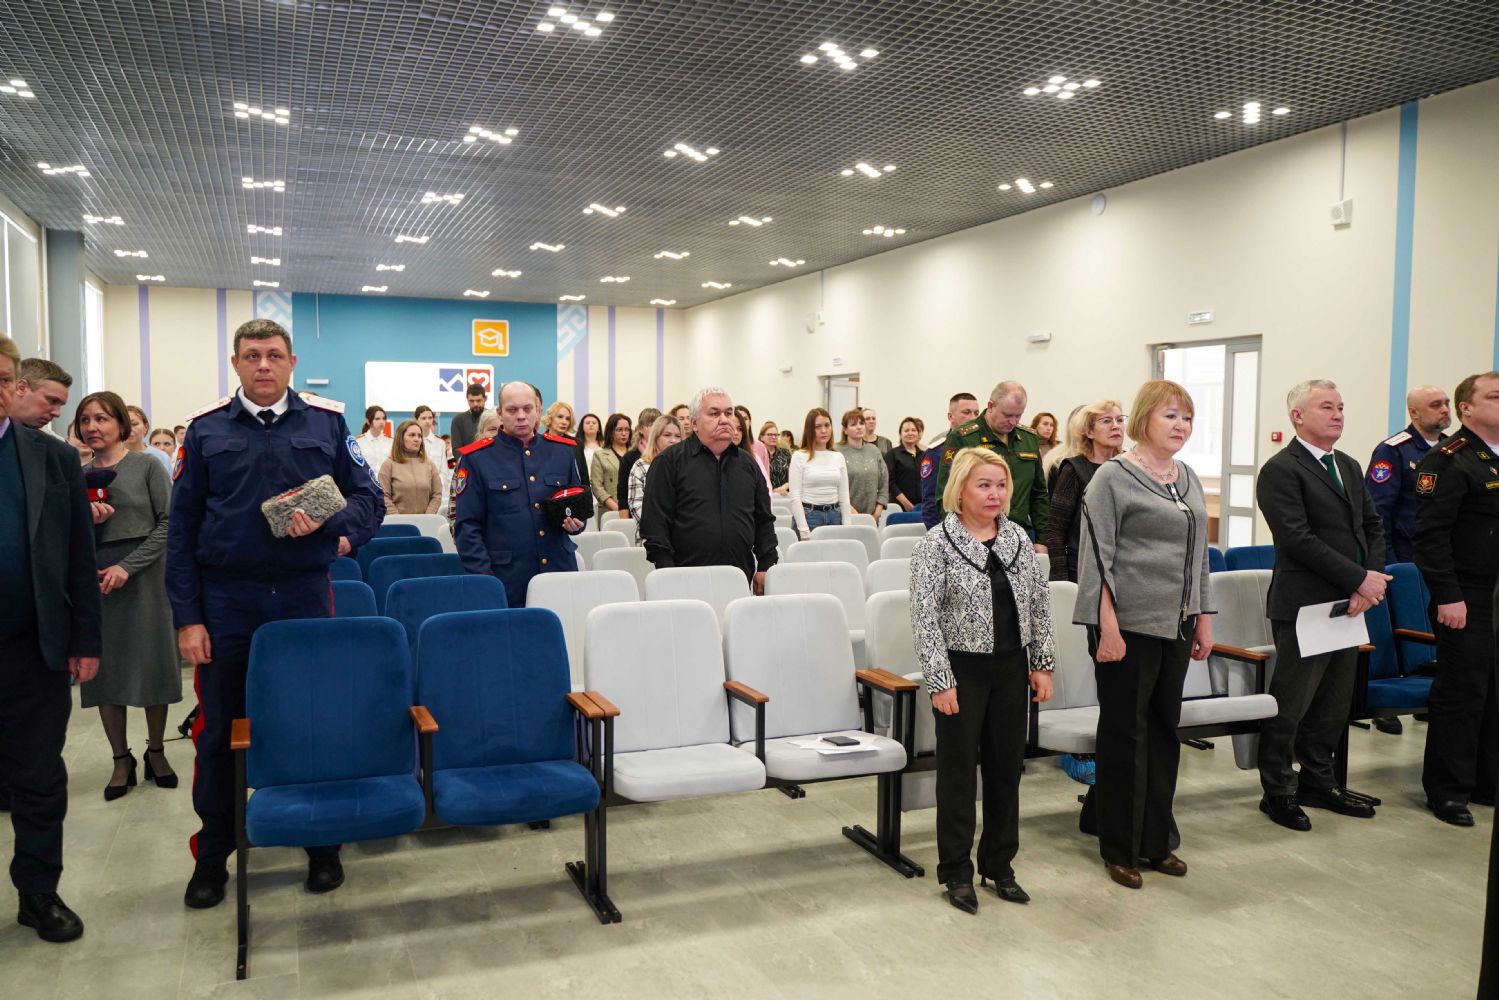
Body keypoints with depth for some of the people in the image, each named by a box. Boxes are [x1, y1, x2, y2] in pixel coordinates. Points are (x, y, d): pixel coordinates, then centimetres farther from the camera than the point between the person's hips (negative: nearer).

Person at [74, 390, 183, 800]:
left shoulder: (147, 467, -2)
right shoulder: (79, 476, 8)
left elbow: (168, 523, -7)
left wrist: (128, 566, -14)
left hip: (144, 576, -3)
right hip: (94, 578, 3)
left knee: (151, 663, 3)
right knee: (105, 667, 4)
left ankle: (156, 752, 19)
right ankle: (121, 760, 16)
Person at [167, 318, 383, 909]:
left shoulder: (326, 423, 2)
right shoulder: (206, 429, 2)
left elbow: (369, 498, 3)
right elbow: (181, 528, 1)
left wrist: (330, 523, -19)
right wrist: (187, 617, -4)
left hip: (306, 595, 0)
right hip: (226, 600, 0)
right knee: (218, 730, 8)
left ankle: (322, 844, 25)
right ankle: (213, 854, 26)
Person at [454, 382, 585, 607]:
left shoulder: (563, 451, 11)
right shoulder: (476, 458, 1)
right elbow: (467, 527, -1)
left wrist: (575, 522, -2)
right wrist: (483, 576, -11)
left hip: (560, 572, 3)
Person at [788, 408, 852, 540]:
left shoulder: (838, 457, 11)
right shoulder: (800, 457, -3)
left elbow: (844, 496, 11)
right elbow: (795, 498, -8)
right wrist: (805, 532, -14)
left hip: (834, 516, 4)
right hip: (809, 516, -4)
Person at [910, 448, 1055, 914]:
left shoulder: (1018, 539, 4)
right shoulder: (937, 543, -11)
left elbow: (1040, 605, 10)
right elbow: (925, 617, -13)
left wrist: (1042, 664, 7)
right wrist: (940, 680, -15)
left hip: (1011, 668, 5)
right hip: (962, 669, -5)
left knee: (1006, 766, 12)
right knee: (958, 769, 6)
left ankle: (1000, 863, 29)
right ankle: (957, 872, 20)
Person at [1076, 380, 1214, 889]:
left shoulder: (1189, 479, 12)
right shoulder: (1113, 477, -8)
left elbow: (1199, 555, 18)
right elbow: (1096, 556, -13)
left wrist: (1203, 618, 13)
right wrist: (1108, 627, -18)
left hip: (1175, 624, 7)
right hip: (1128, 623, -7)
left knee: (1165, 729, 13)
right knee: (1124, 733, 3)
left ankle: (1157, 840, 26)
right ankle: (1119, 849, 15)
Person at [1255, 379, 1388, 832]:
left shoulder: (1349, 467, 16)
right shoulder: (1281, 470, -11)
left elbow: (1373, 526, 13)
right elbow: (1298, 539, -18)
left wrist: (1371, 579, -4)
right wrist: (1360, 579, -17)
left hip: (1347, 605, 8)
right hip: (1303, 606, -8)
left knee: (1334, 704, 16)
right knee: (1290, 705, 1)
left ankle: (1318, 783, 29)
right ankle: (1277, 792, 14)